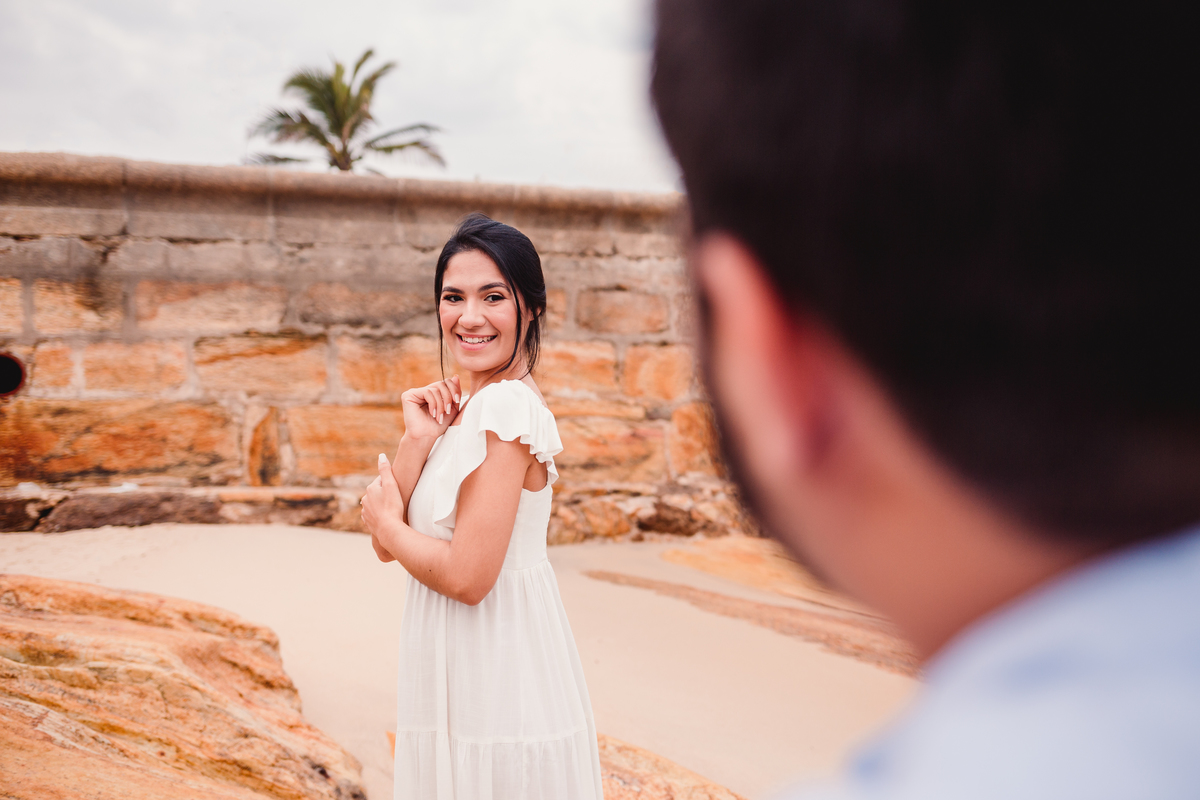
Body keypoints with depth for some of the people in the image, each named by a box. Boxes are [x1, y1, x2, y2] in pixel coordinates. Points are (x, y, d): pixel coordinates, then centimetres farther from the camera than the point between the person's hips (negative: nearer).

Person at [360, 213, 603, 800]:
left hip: (497, 688, -9)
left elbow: (468, 576, -24)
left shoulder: (505, 407, -19)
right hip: (467, 682, 9)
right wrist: (418, 439, -8)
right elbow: (386, 548, 5)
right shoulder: (468, 406, 9)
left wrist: (386, 524, -7)